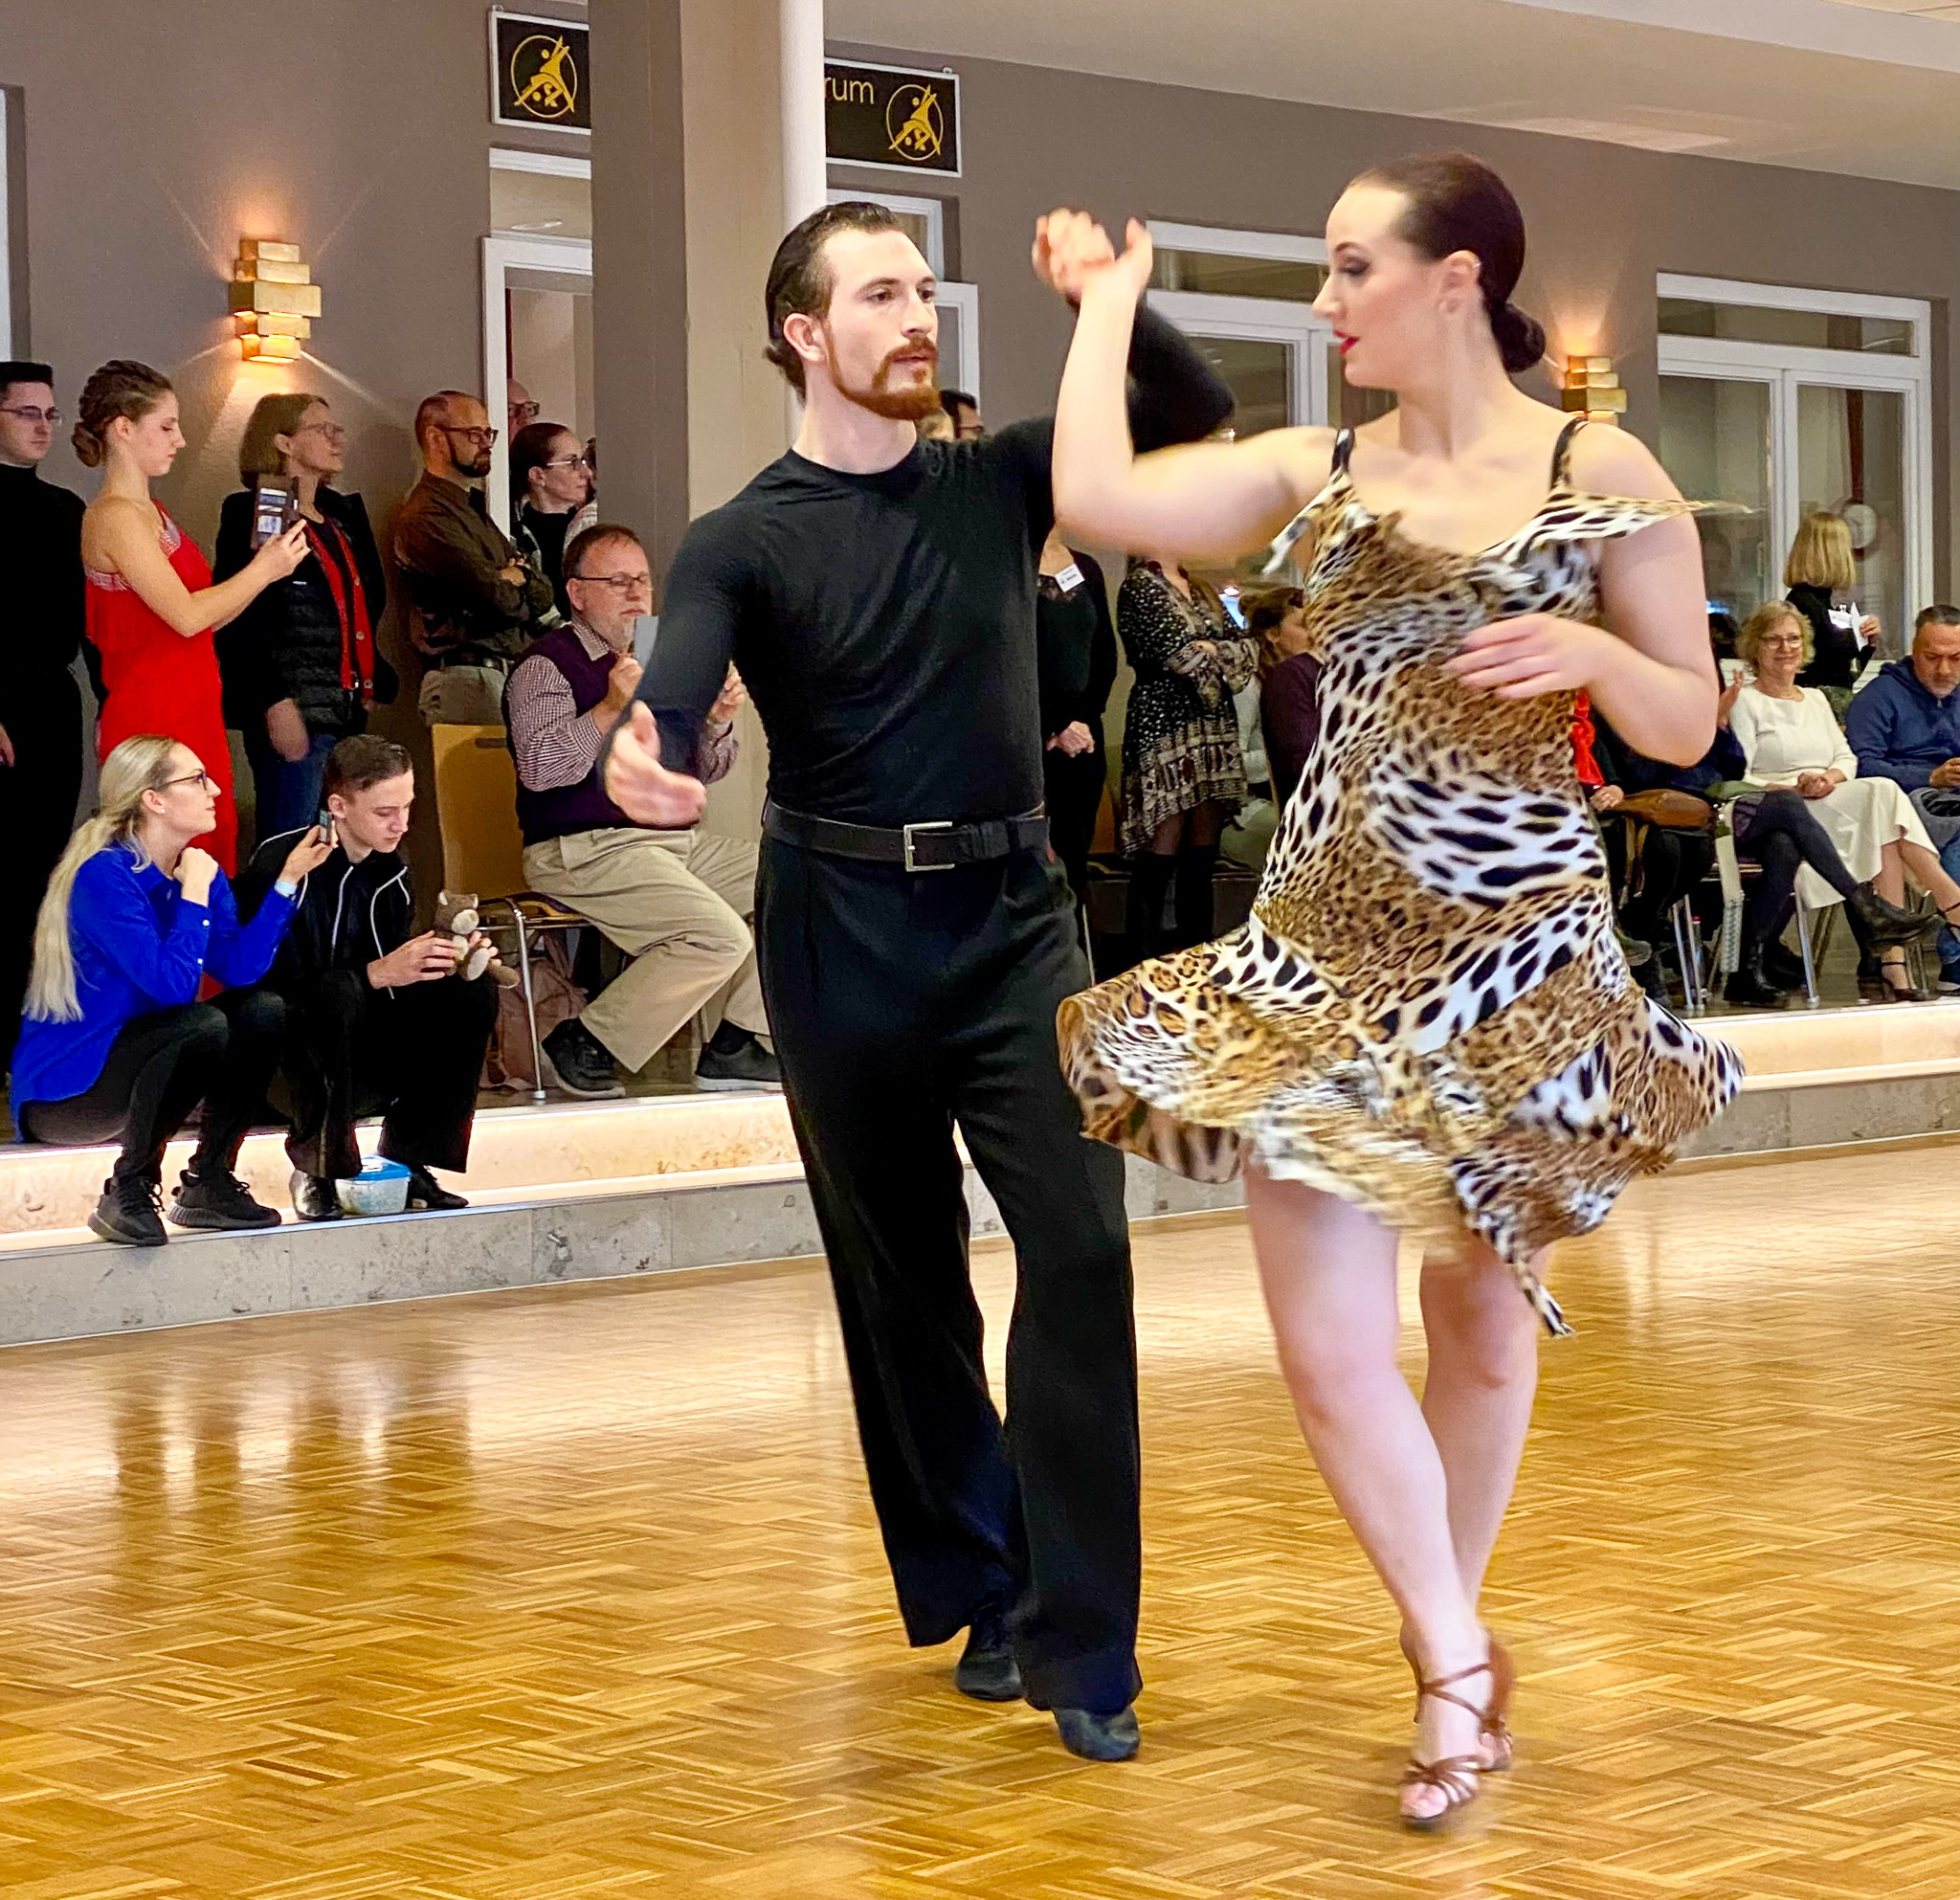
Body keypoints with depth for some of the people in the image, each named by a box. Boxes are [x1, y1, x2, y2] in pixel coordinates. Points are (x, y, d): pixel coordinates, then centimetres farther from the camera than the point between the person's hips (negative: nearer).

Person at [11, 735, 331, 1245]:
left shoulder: (197, 868, 5)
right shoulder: (105, 876, -20)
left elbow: (241, 967, -10)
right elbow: (171, 983, -29)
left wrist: (289, 878, -12)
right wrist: (194, 894, -21)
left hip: (130, 1061, 8)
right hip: (62, 1090, -8)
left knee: (263, 1010, -8)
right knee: (203, 1025, -30)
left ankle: (208, 1184, 0)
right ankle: (127, 1195, -16)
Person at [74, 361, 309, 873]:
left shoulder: (149, 511, 16)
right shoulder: (114, 517, -12)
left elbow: (203, 617, 13)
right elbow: (187, 616, -17)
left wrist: (265, 566, 5)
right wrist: (264, 569, -7)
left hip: (192, 718, 9)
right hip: (152, 723, -9)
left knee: (214, 861, 7)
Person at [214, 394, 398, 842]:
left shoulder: (343, 514, 19)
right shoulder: (253, 515, -6)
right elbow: (239, 621, -12)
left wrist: (374, 683, 14)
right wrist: (275, 702, -19)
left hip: (348, 709, 8)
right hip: (294, 711, -8)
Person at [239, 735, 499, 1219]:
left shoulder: (390, 873, 6)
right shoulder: (281, 865, -17)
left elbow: (400, 984, 10)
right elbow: (274, 983, -24)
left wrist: (447, 959, -12)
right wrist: (378, 973, -30)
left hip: (367, 1065, 7)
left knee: (472, 991, -12)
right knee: (338, 991, -37)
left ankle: (406, 1162, -5)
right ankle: (316, 1171, -20)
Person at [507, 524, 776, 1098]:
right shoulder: (547, 665, -5)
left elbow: (703, 772, 23)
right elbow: (538, 769, -19)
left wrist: (717, 723, 2)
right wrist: (612, 710, -23)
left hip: (676, 842, 9)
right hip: (587, 851, -9)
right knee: (720, 937, -27)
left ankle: (733, 1046, 0)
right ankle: (587, 1040, -12)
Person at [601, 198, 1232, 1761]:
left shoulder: (997, 483, 6)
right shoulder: (745, 542, -5)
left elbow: (1198, 414, 4)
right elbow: (678, 681, -24)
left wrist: (1111, 302, -13)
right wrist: (640, 757, -47)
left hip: (1016, 914, 2)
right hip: (844, 931, -2)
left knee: (1082, 1247, -11)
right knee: (902, 1280, 8)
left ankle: (1082, 1644, -7)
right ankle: (976, 1591, 24)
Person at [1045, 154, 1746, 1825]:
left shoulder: (1603, 474, -3)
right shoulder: (1318, 472, 4)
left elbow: (1688, 726, -1)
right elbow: (1096, 497, -9)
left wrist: (1591, 654, -21)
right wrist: (1114, 296, 3)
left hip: (1525, 946, -2)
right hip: (1329, 941, 2)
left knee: (1485, 1316, 12)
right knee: (1329, 1344, -6)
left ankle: (1451, 1629, 32)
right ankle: (1457, 1667, 10)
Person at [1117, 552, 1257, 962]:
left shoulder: (1200, 590, 19)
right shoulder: (1140, 586, -3)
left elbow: (1246, 649, 11)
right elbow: (1179, 655, -15)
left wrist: (1208, 651, -7)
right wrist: (1225, 651, 3)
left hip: (1215, 727, 7)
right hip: (1165, 724, -7)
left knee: (1203, 852, 6)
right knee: (1163, 849, -10)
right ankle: (1145, 959, -7)